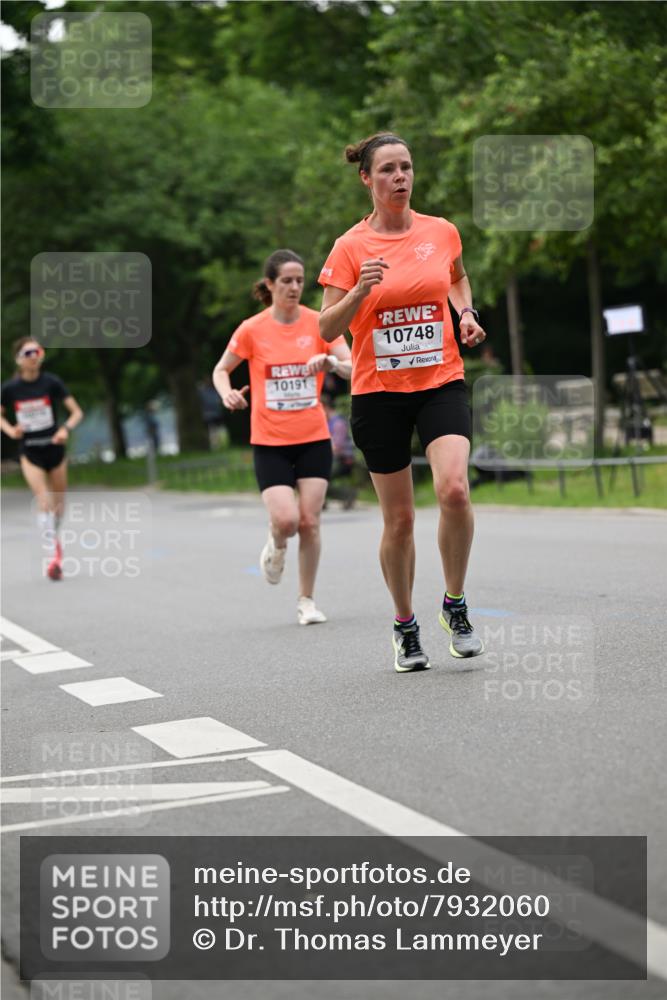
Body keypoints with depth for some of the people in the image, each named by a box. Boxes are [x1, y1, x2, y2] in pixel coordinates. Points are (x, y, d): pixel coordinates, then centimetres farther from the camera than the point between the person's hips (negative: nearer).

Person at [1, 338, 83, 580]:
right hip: (30, 453, -1)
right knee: (44, 502, -15)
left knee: (58, 503, 12)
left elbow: (77, 412, -7)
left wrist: (66, 429, -25)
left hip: (55, 449, 1)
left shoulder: (51, 382, -10)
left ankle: (54, 537, 41)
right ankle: (54, 555, -13)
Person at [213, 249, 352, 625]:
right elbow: (221, 370, 9)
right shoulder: (252, 330, -4)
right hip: (270, 442, -1)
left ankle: (307, 600, 14)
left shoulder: (319, 323, -2)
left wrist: (331, 360, -29)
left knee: (310, 521, -1)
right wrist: (228, 393, -11)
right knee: (286, 519, -15)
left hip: (314, 439, 1)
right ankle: (277, 547, 22)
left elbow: (353, 368, -8)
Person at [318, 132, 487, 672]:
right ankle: (405, 627, 23)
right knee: (399, 519, 3)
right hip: (378, 391, -1)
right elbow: (327, 329, -6)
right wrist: (360, 291, -23)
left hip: (442, 383, 1)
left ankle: (455, 605, -2)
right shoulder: (350, 248, -4)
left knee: (454, 489, -23)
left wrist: (467, 313, 7)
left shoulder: (442, 232, 4)